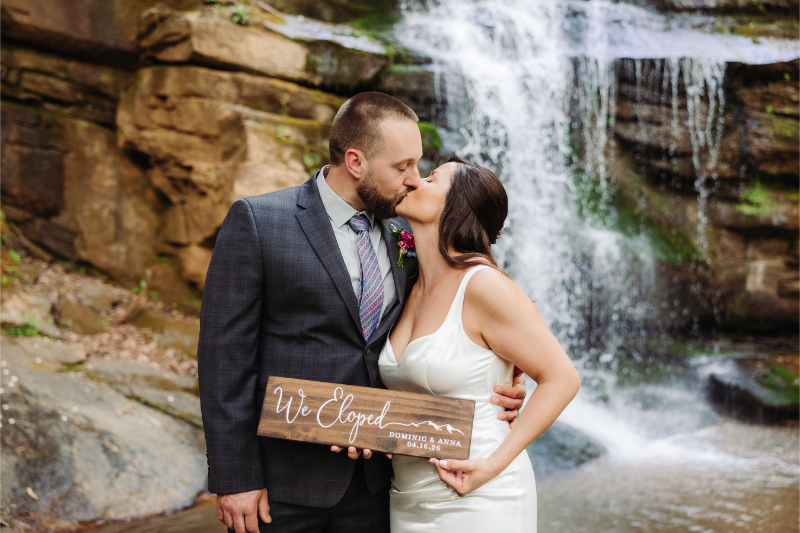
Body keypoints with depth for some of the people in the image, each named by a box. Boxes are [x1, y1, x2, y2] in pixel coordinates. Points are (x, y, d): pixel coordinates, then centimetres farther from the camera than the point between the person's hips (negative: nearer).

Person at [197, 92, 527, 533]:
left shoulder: (401, 235, 7)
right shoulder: (255, 221, -10)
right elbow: (224, 355, -11)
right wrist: (234, 479, -14)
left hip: (373, 478, 5)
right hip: (283, 480, -4)